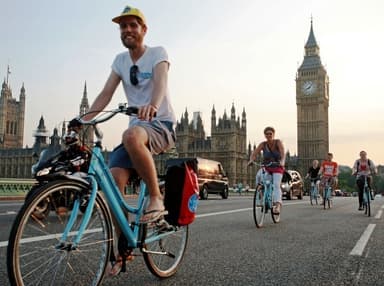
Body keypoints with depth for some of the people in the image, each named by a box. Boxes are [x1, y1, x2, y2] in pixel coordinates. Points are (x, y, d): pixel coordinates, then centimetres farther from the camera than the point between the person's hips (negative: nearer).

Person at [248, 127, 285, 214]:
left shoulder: (278, 142, -10)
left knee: (276, 185, -25)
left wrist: (282, 162, -46)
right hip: (266, 167, 2)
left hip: (277, 168, -2)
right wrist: (251, 160, -36)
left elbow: (283, 153, -25)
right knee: (258, 176, -30)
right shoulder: (263, 144, -5)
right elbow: (254, 153, -14)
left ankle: (277, 204, -34)